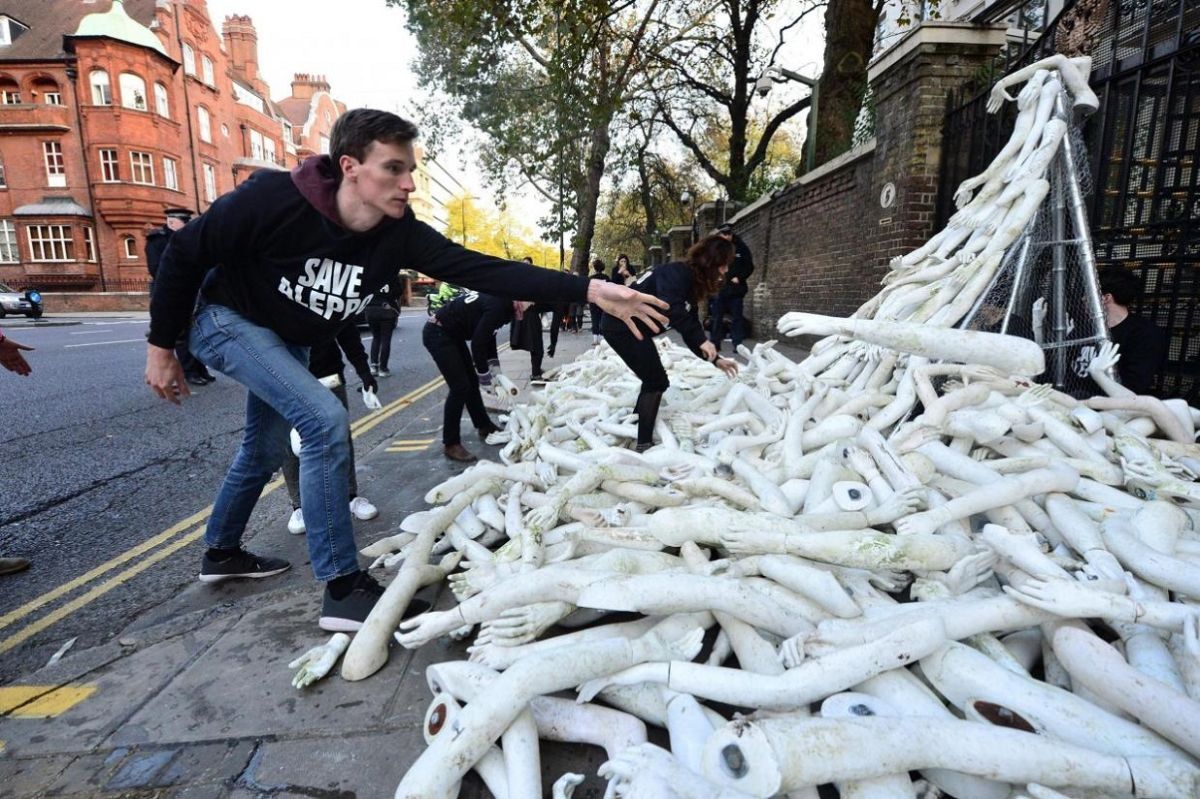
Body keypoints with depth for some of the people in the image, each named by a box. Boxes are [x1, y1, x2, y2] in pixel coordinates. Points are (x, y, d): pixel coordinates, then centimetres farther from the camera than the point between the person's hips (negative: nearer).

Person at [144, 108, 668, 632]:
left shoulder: (399, 234, -21)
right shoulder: (275, 199, -32)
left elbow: (484, 270, -30)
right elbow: (184, 253, -19)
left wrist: (589, 290, -37)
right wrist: (161, 346, -13)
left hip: (290, 342, 6)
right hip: (228, 321, -6)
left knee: (267, 449, 18)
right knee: (325, 419, -25)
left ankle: (221, 551, 45)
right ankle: (343, 589, -15)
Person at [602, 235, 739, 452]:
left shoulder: (691, 282, 12)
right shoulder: (677, 273, -17)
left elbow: (691, 327, 13)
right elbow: (672, 309, -35)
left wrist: (715, 359, 9)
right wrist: (702, 341, -35)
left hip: (631, 327, 10)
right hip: (622, 326, -10)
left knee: (653, 380, 16)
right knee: (657, 382, -7)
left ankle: (633, 431, 27)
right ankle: (643, 444, -1)